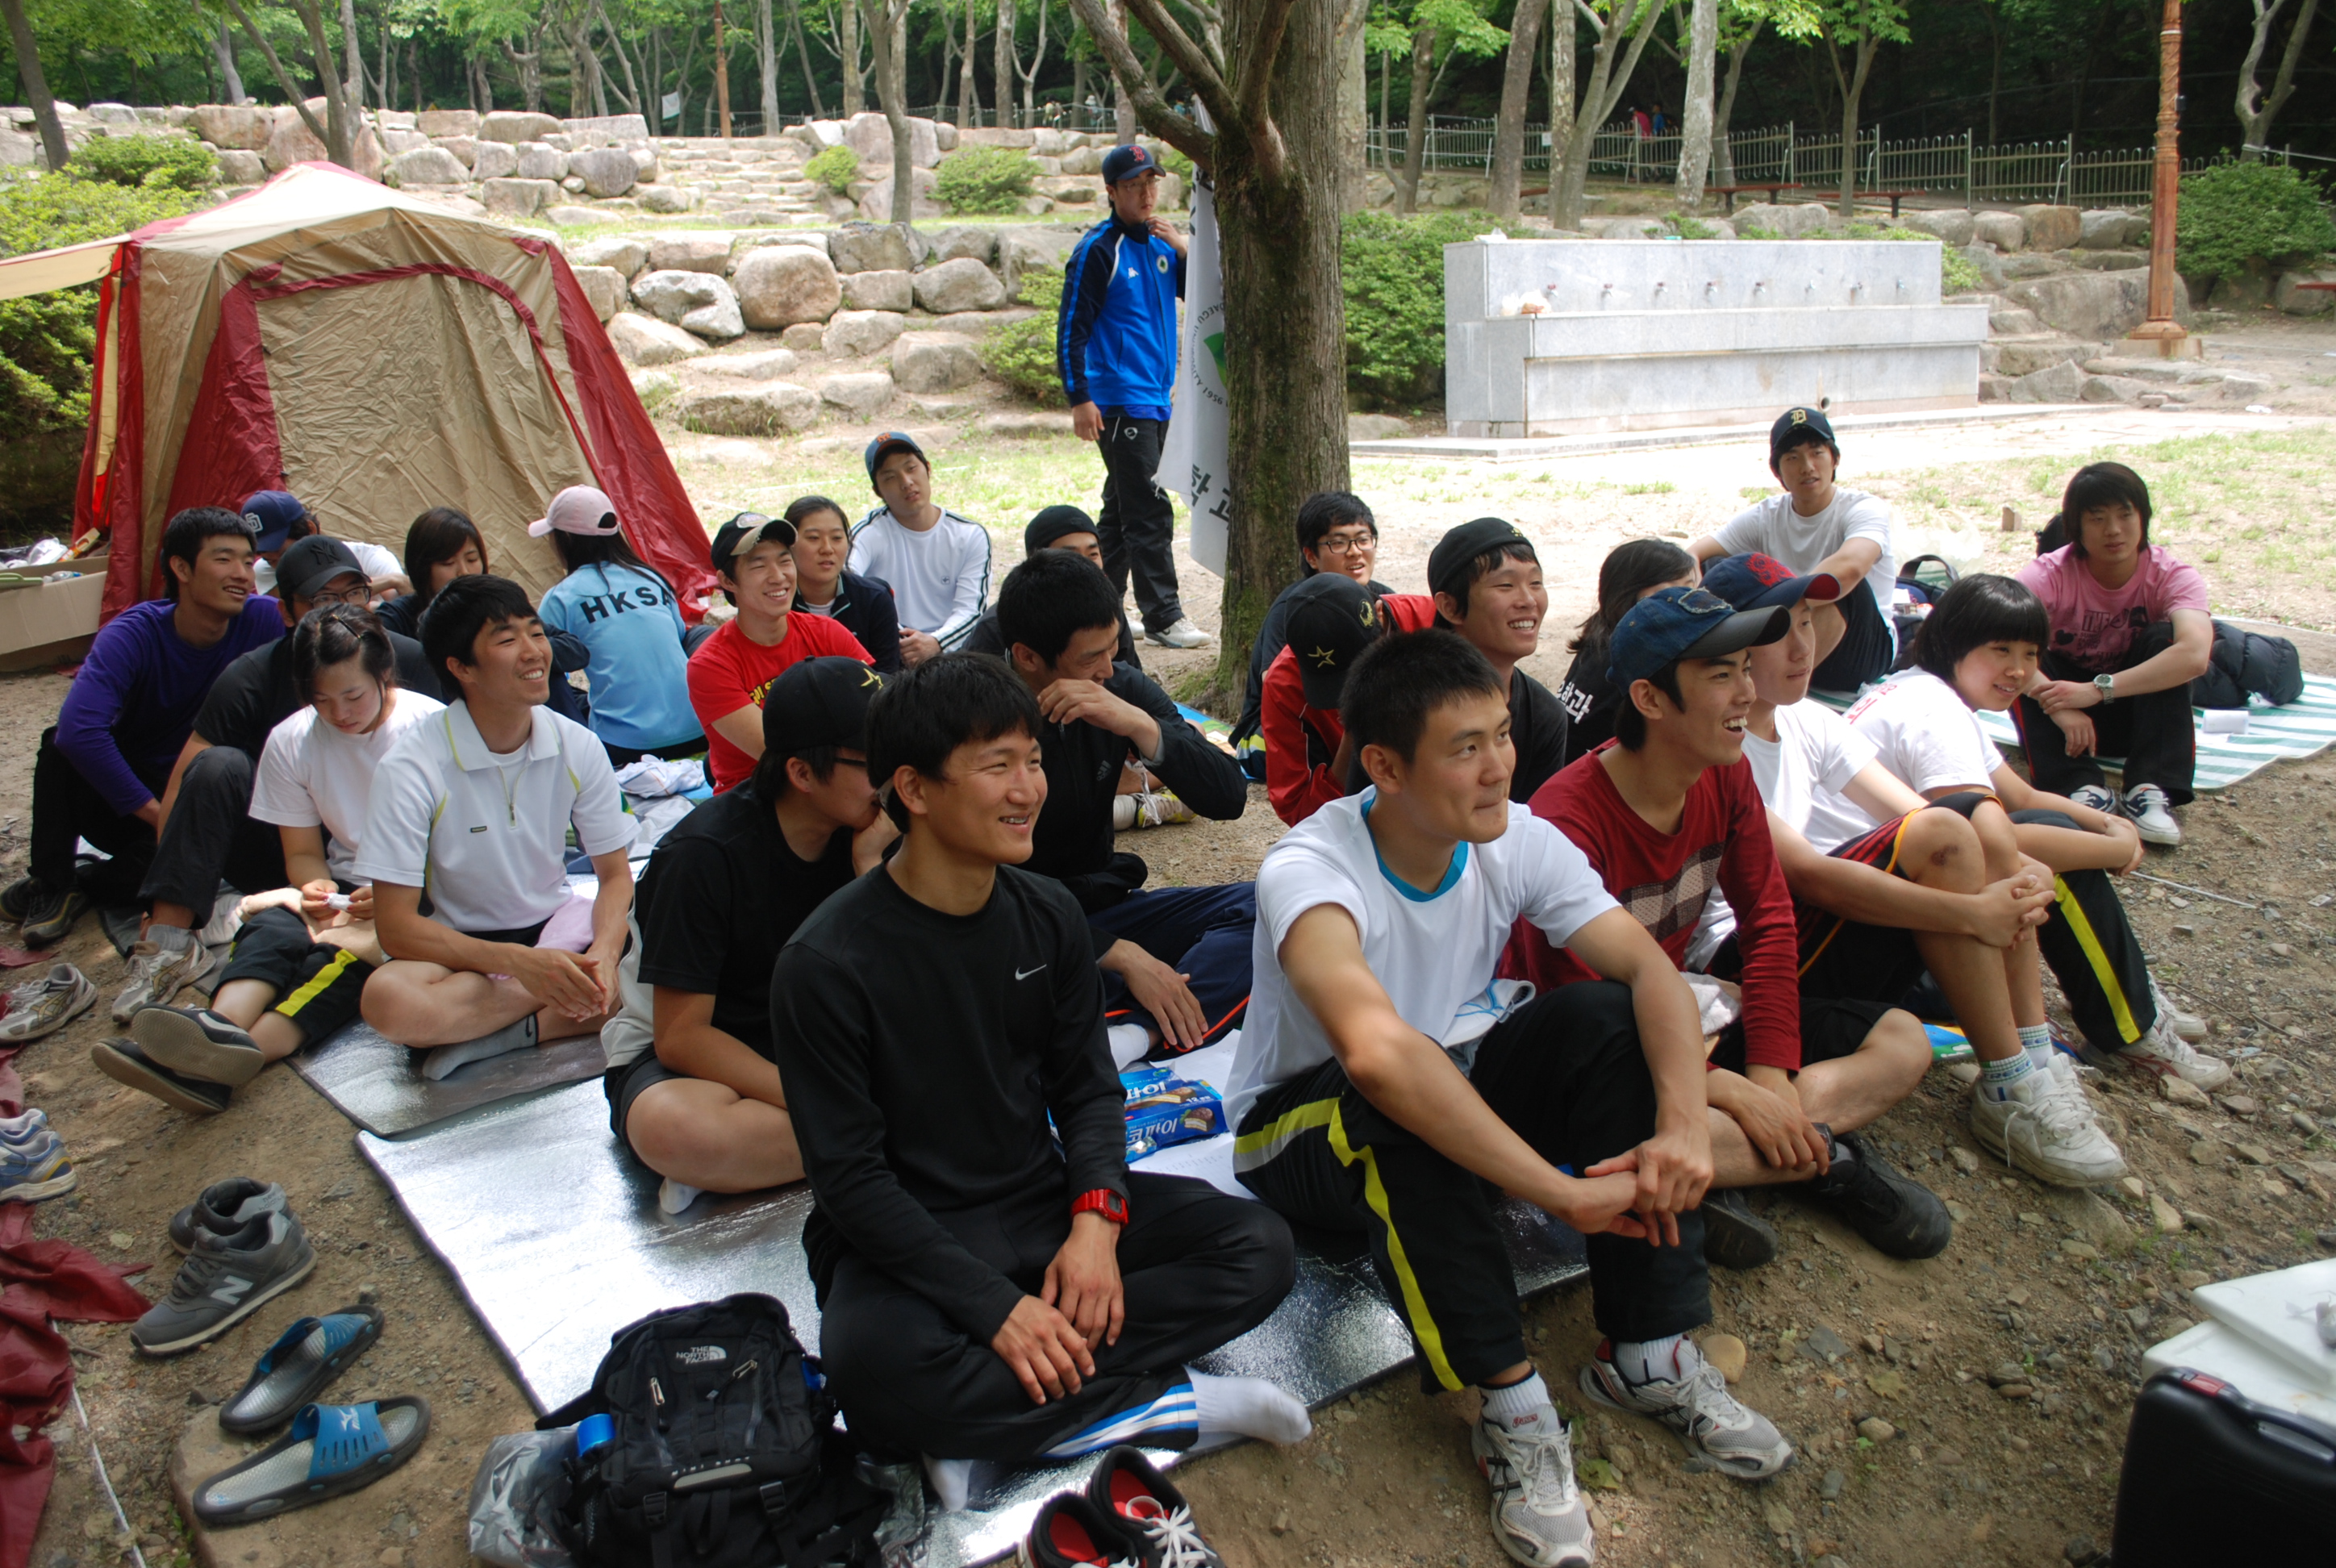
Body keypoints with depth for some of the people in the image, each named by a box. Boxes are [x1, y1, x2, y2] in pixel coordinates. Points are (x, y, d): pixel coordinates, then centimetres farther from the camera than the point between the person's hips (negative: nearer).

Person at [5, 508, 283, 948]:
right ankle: (49, 880, -14)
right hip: (116, 801, 0)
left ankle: (71, 885, -8)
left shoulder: (262, 621, -14)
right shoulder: (134, 635, -18)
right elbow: (78, 729, -31)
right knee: (61, 743, -30)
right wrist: (155, 812, -30)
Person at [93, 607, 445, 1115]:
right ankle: (225, 1028, -57)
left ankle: (246, 1050, -56)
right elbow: (304, 852, 10)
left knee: (343, 949, -34)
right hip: (343, 888, 4)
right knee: (272, 926, -28)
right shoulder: (290, 741, 4)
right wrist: (316, 892, -14)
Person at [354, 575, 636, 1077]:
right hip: (461, 948, -2)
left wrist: (603, 953, -24)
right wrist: (518, 962, -31)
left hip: (558, 927, 3)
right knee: (389, 997, -36)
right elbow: (396, 927, -18)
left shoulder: (577, 747, -7)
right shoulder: (411, 768, -17)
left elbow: (615, 874, -2)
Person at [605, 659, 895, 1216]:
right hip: (684, 1060, -5)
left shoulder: (862, 833, -7)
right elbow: (681, 1035, -22)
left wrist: (872, 866, -21)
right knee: (670, 1126, -41)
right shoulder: (705, 853, -22)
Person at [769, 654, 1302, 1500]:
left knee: (1259, 1247, -11)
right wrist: (996, 1307, -22)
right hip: (909, 1235, -5)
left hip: (1041, 1202, 5)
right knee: (878, 1370, -37)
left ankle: (994, 1420, -17)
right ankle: (1167, 1403, -16)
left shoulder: (1048, 915, 0)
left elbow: (1088, 1089, 6)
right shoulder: (826, 962, -17)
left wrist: (1096, 1218, -14)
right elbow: (848, 1176, -16)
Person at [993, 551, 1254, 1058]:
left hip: (1102, 908, 6)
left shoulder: (1121, 689, -2)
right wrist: (1121, 955, -26)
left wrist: (1143, 727, -22)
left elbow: (1228, 798, -5)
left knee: (1264, 905, -18)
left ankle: (1135, 1035, -34)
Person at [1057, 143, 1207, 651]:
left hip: (1156, 398, 8)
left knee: (1121, 508, 13)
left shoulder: (1160, 243, 13)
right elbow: (1071, 328, -11)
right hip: (1119, 401, -8)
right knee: (1149, 510, -10)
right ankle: (1162, 616, -5)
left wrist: (1184, 249, -3)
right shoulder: (1098, 249, -9)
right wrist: (1079, 399, -16)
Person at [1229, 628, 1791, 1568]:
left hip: (1458, 1089, 5)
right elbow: (1376, 1052, -47)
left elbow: (1651, 969, -16)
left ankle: (1649, 1356, -12)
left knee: (1609, 1019, -20)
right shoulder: (1308, 873, -31)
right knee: (1400, 1101, -38)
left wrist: (1683, 1126, -34)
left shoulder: (1517, 840, -13)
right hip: (1300, 1128, -5)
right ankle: (1512, 1410, -25)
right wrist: (1565, 1190, -46)